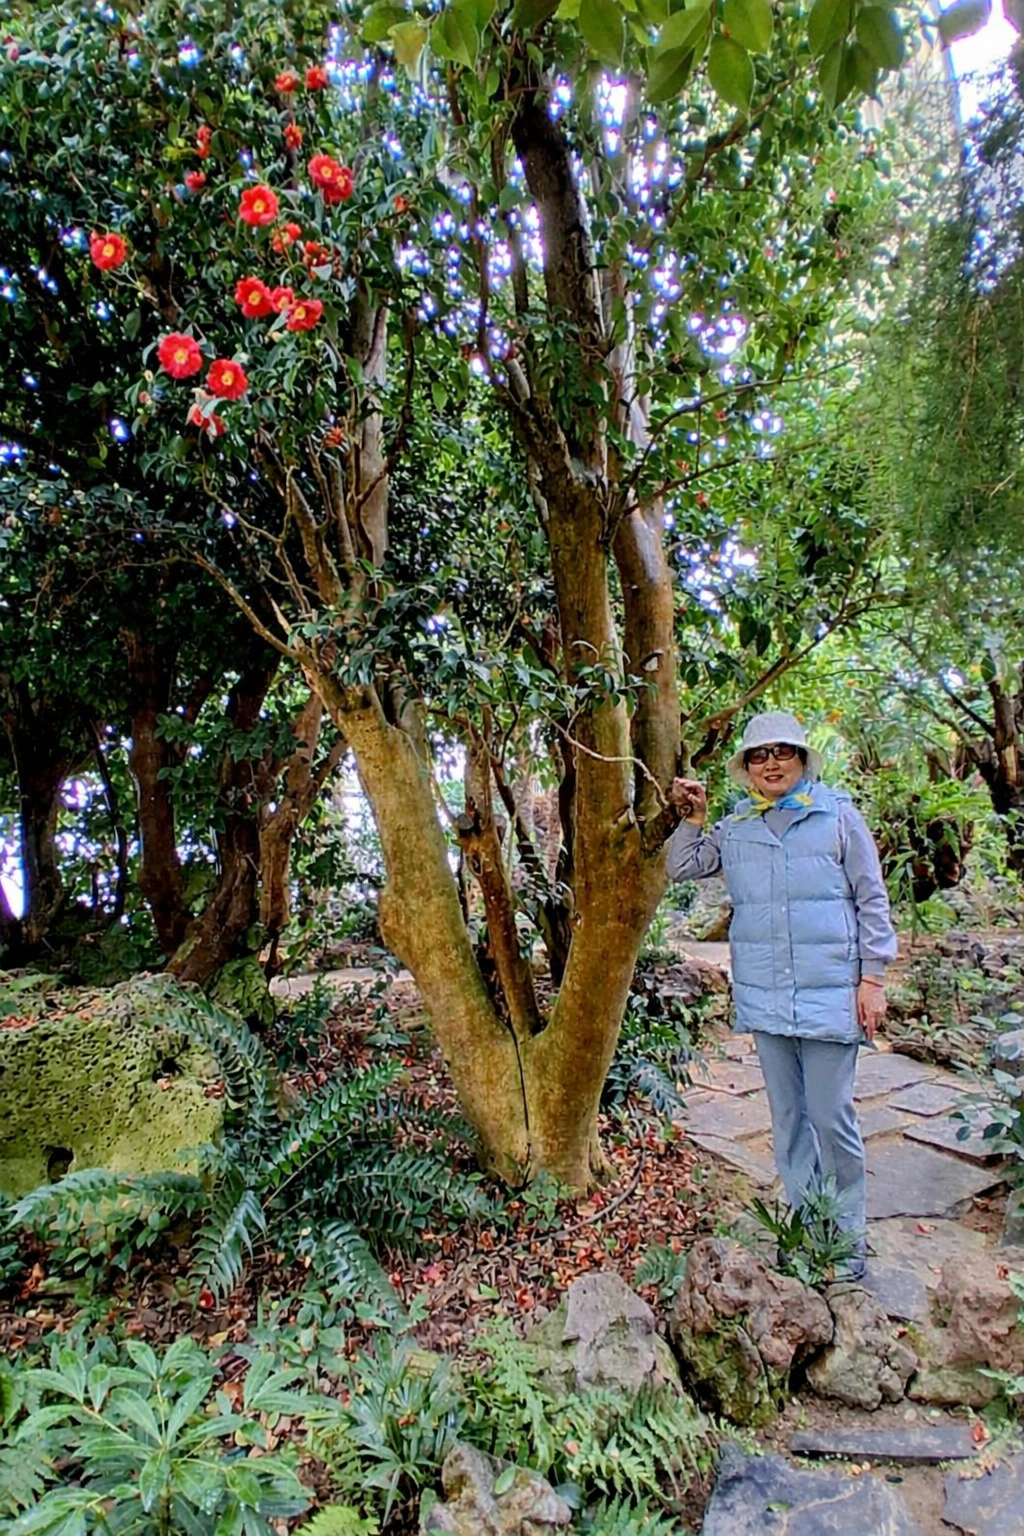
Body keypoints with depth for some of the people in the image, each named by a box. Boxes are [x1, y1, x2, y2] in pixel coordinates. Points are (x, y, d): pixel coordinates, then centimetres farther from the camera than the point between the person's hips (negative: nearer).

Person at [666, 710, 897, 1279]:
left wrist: (873, 978, -3)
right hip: (764, 997, 4)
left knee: (831, 1117, 2)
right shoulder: (735, 828, 7)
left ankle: (847, 1236, 22)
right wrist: (692, 819, -1)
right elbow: (682, 868, 12)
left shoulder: (837, 813, -1)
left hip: (829, 994, -3)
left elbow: (871, 899, 1)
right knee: (787, 1115, 15)